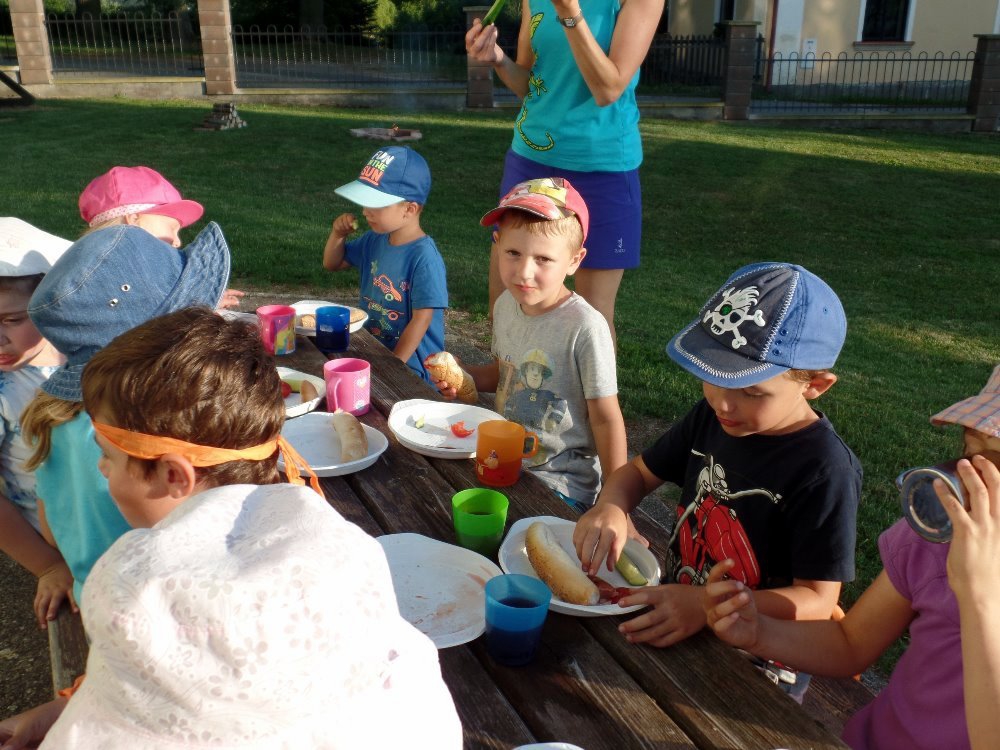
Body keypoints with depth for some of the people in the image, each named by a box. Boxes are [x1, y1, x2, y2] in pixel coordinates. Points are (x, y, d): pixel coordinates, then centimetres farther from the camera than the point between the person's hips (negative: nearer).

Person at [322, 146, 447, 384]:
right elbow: (332, 263, 22)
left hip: (410, 365, -8)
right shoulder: (375, 240, 5)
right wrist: (338, 234, 1)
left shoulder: (424, 258, -20)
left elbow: (421, 319, -19)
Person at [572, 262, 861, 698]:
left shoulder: (824, 471, -23)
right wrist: (609, 509, -15)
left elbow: (817, 600, -21)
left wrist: (709, 607, -34)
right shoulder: (711, 417, -3)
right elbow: (639, 472, 8)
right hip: (673, 620, 7)